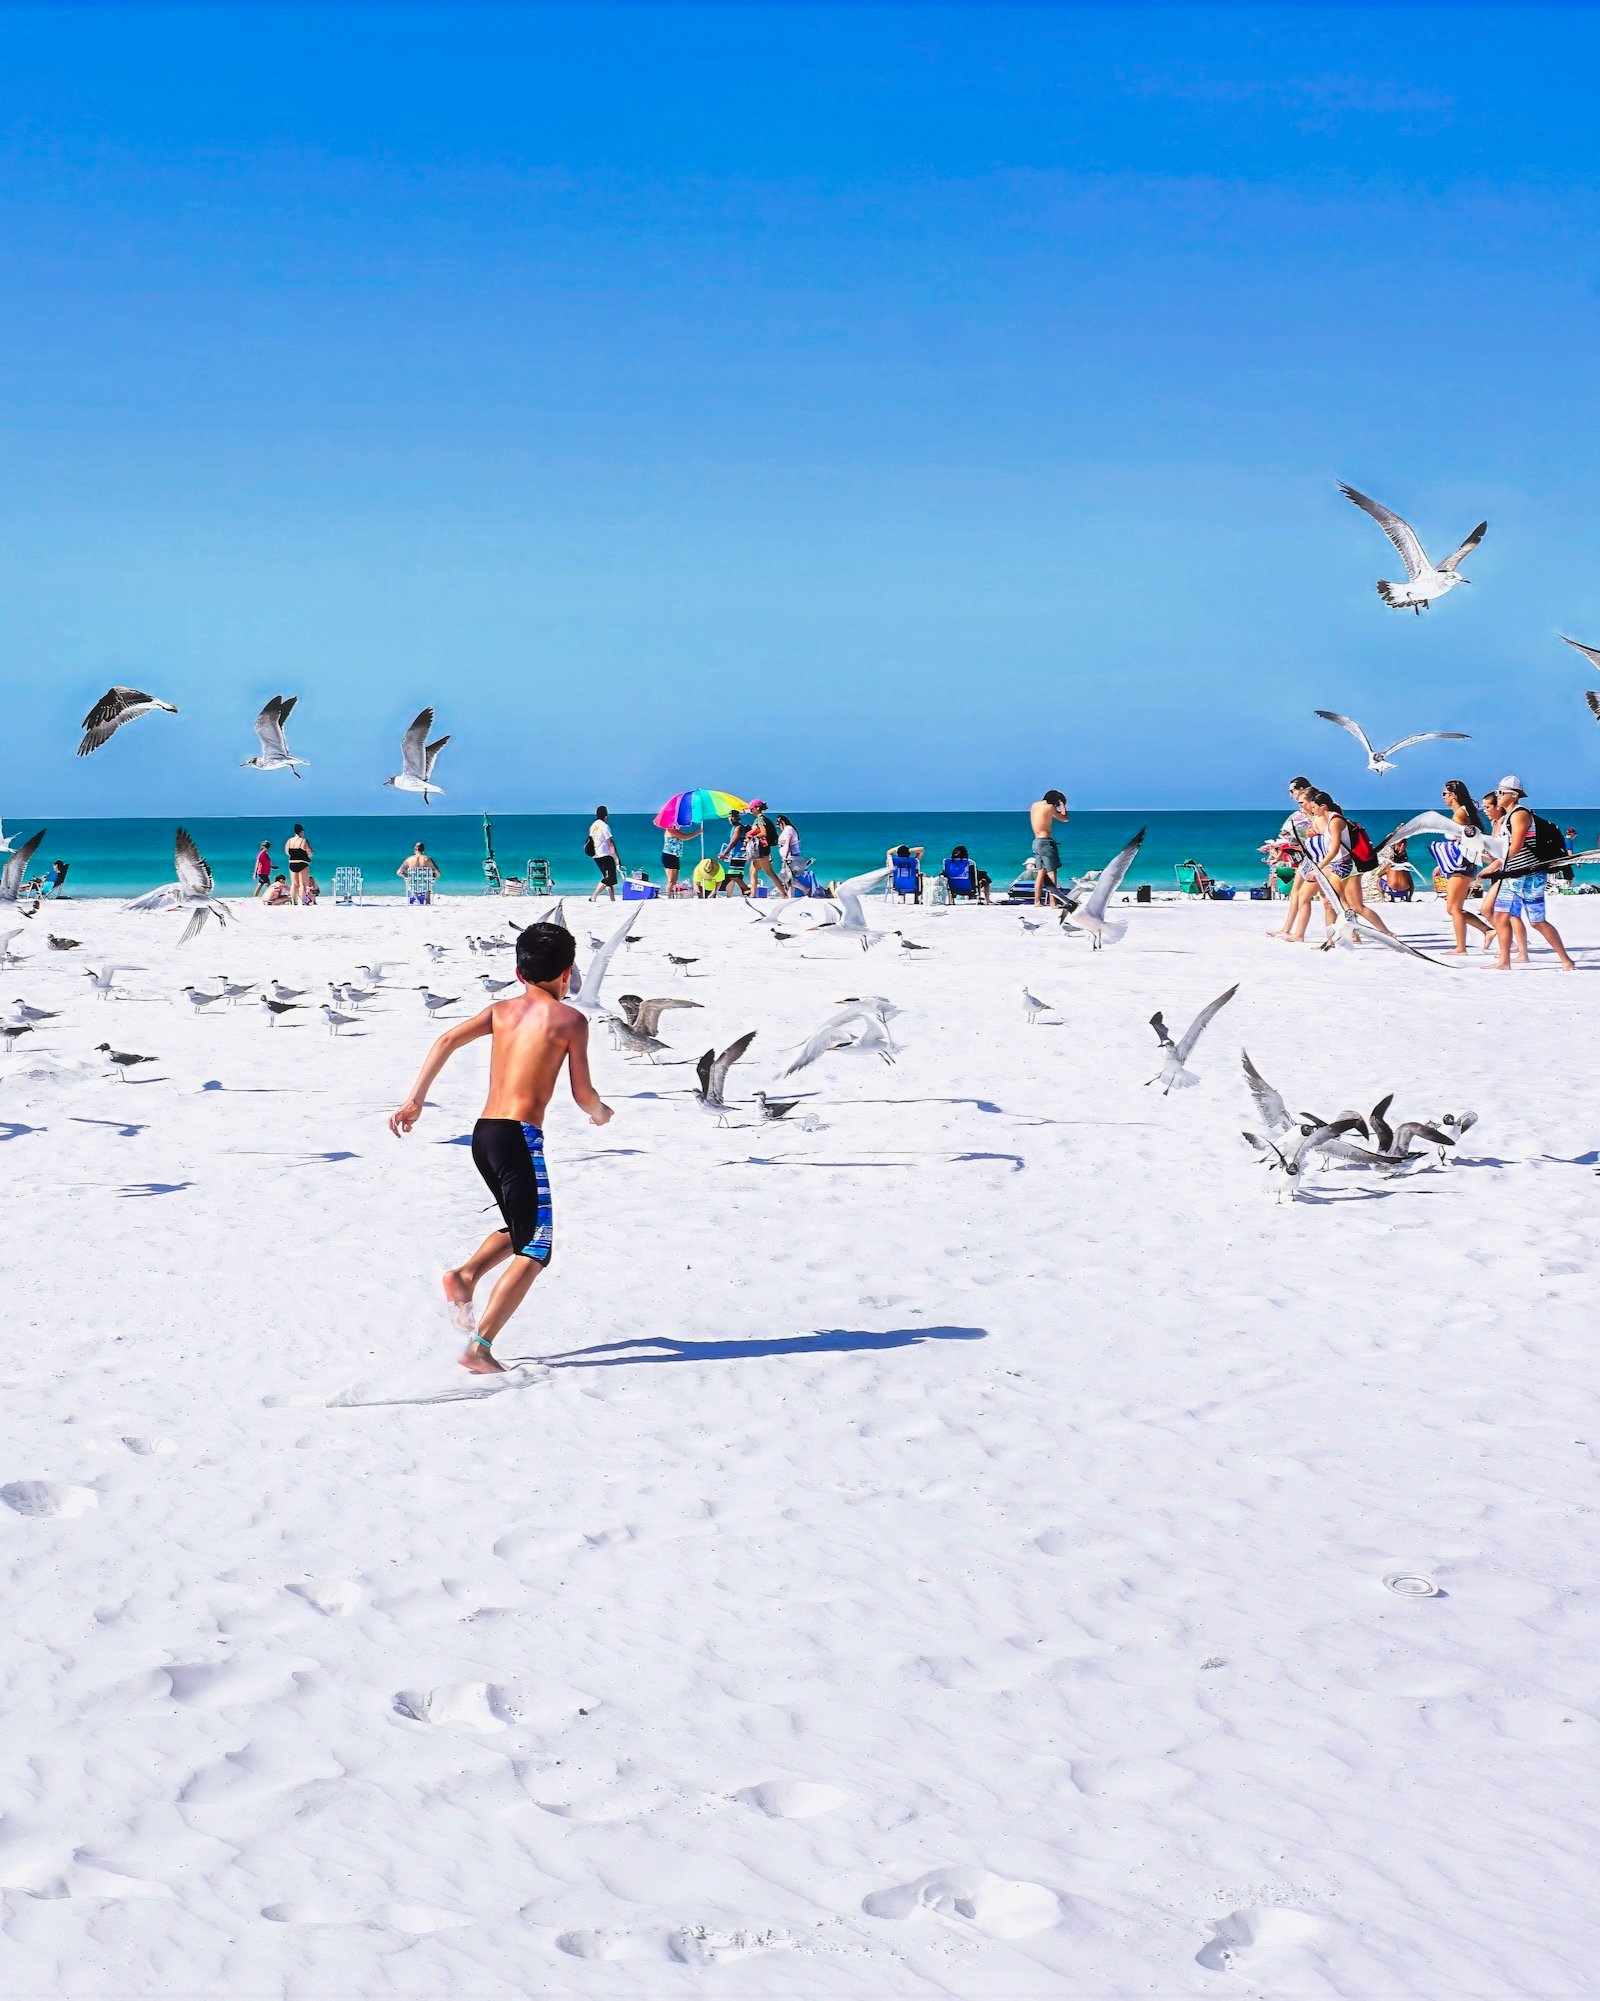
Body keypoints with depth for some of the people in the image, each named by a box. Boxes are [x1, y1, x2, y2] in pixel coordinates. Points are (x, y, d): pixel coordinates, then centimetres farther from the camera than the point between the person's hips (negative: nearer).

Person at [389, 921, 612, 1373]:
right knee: (534, 1251, 0)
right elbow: (583, 1094, 1)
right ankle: (480, 1347, -10)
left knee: (522, 1229, 27)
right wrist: (601, 1113, 23)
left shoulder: (502, 1010, 14)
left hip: (483, 1134, 7)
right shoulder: (569, 1019, 0)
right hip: (520, 1136, -7)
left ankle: (466, 1273, 2)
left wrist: (414, 1100, 2)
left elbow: (447, 1041, 2)